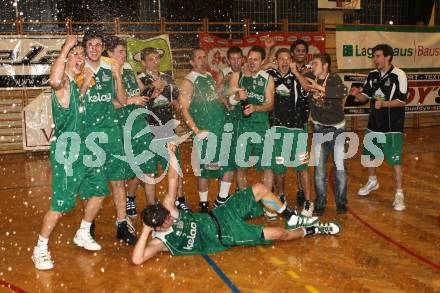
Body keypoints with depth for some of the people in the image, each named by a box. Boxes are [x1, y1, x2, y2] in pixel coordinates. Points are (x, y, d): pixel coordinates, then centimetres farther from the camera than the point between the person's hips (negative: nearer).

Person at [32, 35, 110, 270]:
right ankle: (40, 250, 9)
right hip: (66, 152, -9)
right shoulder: (63, 81, -12)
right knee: (60, 205, -7)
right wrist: (65, 48, -28)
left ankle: (83, 235, 33)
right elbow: (54, 80, -39)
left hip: (81, 148, 9)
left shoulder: (75, 83, 15)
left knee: (98, 191, 15)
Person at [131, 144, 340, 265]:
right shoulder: (161, 241, -18)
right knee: (278, 234, -13)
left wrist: (171, 154, -19)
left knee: (260, 189, -3)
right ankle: (312, 231, 16)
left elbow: (173, 180, -7)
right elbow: (137, 259, -33)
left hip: (218, 217, 7)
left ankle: (293, 220, 18)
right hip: (223, 236, -6)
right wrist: (145, 232, -35)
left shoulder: (165, 210, -4)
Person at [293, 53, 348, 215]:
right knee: (319, 167, 4)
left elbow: (342, 91, -33)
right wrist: (295, 71, -32)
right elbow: (306, 86, -19)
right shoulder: (311, 78, 0)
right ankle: (320, 203, 15)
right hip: (319, 128, 3)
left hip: (337, 128, -3)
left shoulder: (334, 78, -14)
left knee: (339, 166, 2)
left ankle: (341, 202, 15)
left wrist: (319, 87, -35)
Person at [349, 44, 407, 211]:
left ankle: (399, 194, 9)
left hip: (392, 127, -6)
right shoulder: (372, 75, 4)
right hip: (373, 124, 6)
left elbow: (402, 101, -15)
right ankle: (372, 182, 43)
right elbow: (365, 97, 7)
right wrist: (356, 94, -14)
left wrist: (383, 103, -29)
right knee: (368, 155, 19)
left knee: (395, 160, -5)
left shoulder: (398, 75, -12)